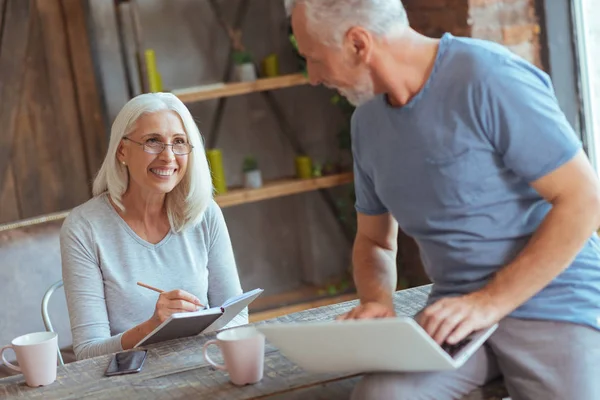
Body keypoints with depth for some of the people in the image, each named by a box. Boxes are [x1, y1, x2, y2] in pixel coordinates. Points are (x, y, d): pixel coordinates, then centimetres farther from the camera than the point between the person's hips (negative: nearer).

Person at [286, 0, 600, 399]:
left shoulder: (490, 80, -14)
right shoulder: (368, 121, 9)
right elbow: (374, 240, 20)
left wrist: (491, 302, -19)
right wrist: (377, 303, -3)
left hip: (550, 303, -4)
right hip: (456, 311, 4)